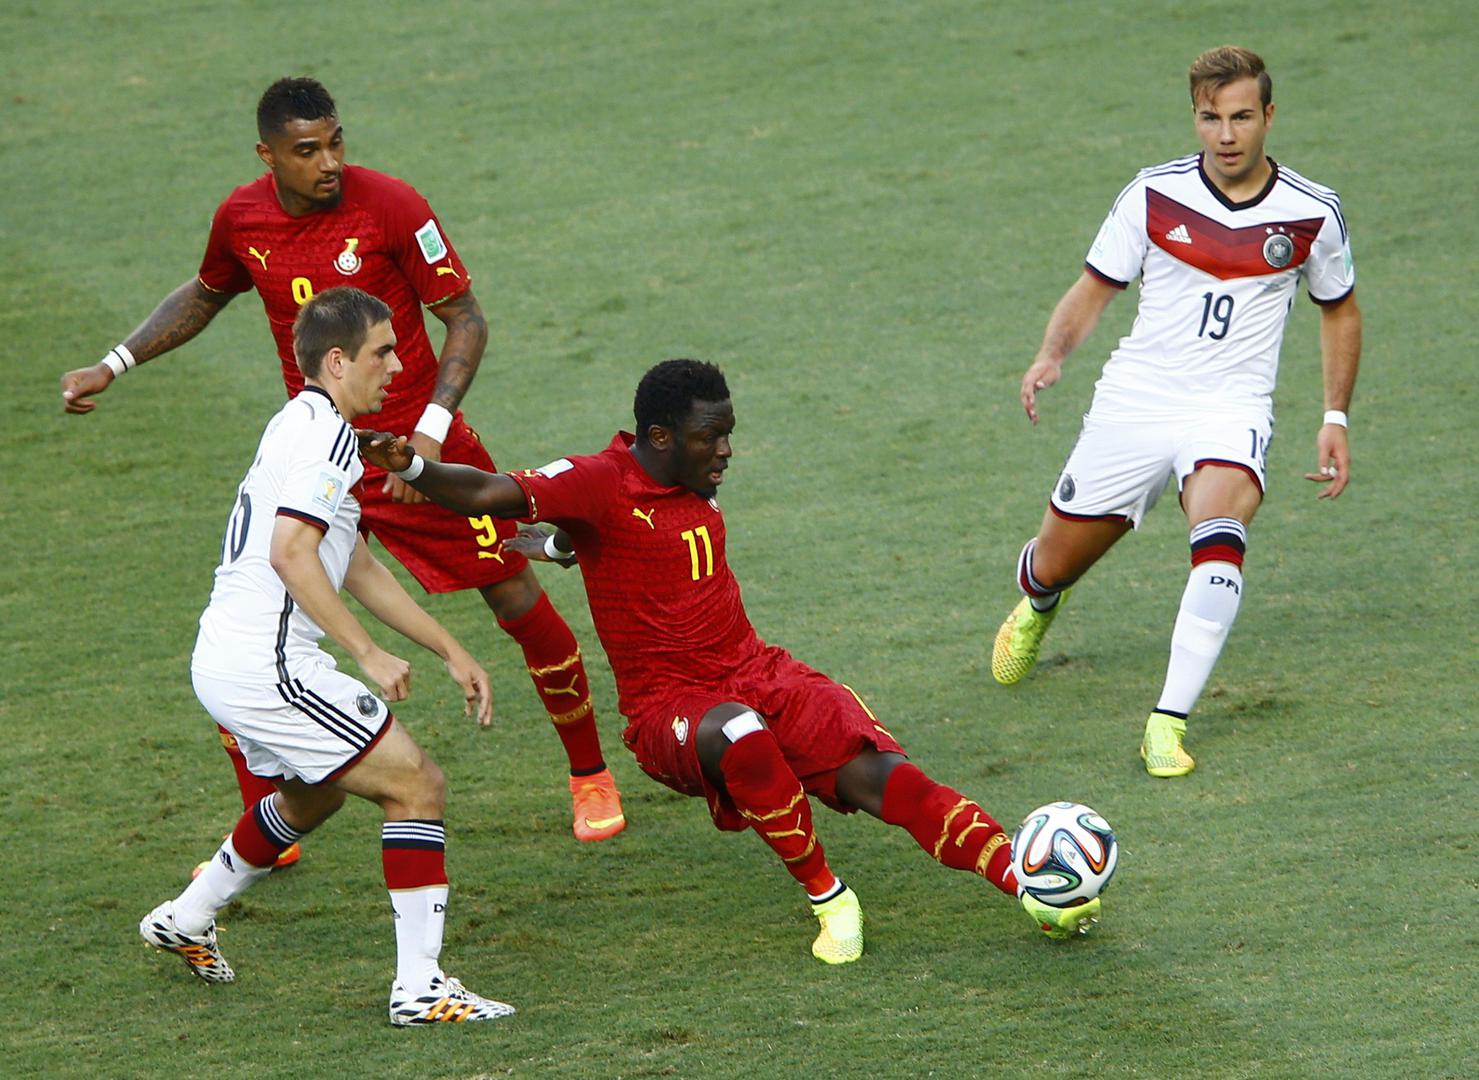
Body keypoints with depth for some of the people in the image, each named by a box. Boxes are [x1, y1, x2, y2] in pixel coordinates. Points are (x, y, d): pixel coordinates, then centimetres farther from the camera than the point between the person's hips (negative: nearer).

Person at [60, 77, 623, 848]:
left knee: (519, 604, 1)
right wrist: (113, 366, 14)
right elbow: (205, 295, 20)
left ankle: (590, 776, 24)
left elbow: (465, 320, -11)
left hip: (418, 453, -3)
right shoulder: (242, 219, -4)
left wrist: (431, 430, -22)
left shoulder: (389, 206, -17)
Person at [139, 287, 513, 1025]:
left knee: (311, 793, 33)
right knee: (415, 784, -8)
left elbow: (361, 569, 24)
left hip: (227, 660, 10)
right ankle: (419, 985, -11)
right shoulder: (325, 434, -13)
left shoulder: (303, 427, 19)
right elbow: (290, 553, -25)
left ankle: (187, 918, 45)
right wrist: (368, 653, -22)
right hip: (265, 666, -10)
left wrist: (452, 652, 24)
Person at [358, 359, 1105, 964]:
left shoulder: (697, 484, 11)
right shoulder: (602, 482, -12)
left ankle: (1033, 890, -14)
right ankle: (826, 898, -21)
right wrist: (411, 467, -41)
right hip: (667, 708, -6)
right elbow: (493, 496, -26)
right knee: (739, 734, -40)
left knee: (884, 776, -15)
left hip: (758, 675, 6)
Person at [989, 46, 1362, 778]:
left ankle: (1169, 723, -31)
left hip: (1230, 408, -1)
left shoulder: (1312, 214, -3)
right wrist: (1052, 354, -12)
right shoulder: (1155, 195, -4)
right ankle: (1035, 605, 51)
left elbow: (1339, 311, 15)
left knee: (1219, 536, -33)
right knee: (1053, 568, 10)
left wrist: (1336, 418, 9)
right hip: (1134, 399, 2)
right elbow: (1095, 287, 7)